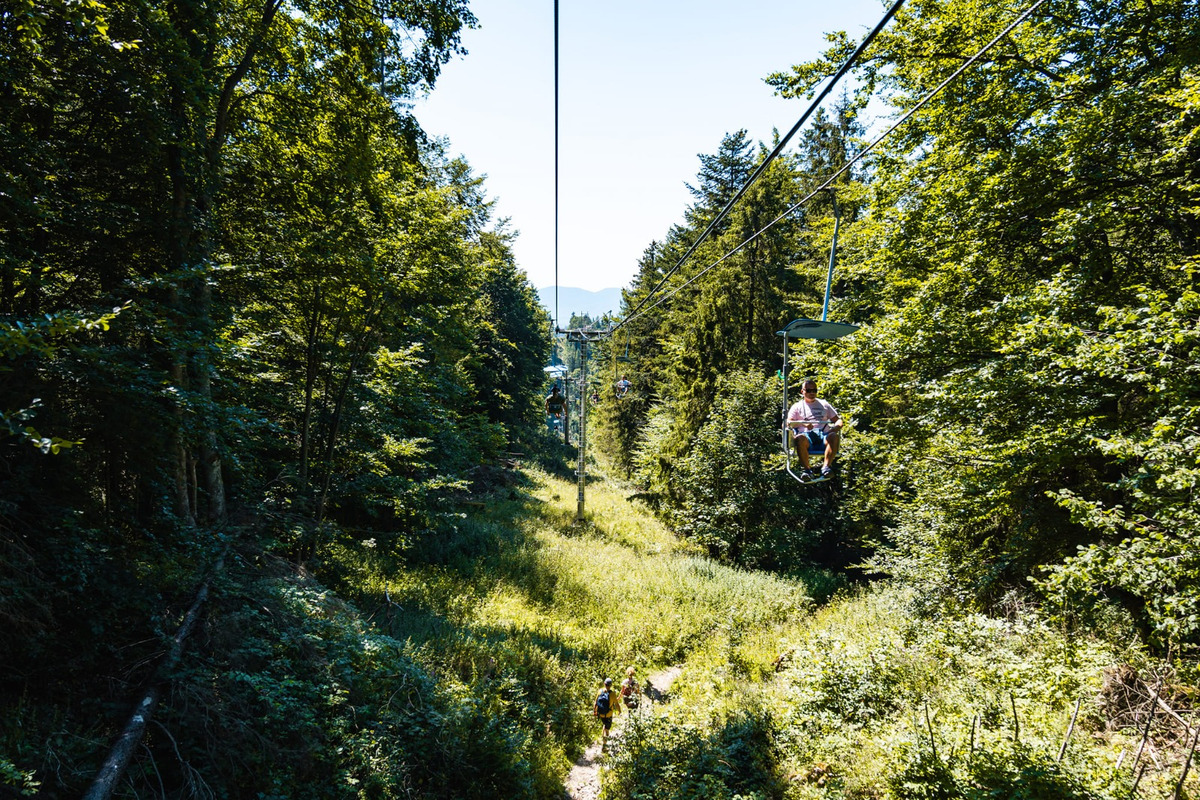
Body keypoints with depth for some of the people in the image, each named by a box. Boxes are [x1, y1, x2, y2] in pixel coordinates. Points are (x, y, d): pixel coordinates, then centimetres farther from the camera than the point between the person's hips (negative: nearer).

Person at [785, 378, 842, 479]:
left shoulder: (824, 404, 31)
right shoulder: (797, 406, 24)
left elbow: (838, 420, 25)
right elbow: (789, 422, 9)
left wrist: (837, 426, 0)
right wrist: (802, 423, -11)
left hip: (824, 434, 2)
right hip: (807, 435, -2)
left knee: (834, 436, -35)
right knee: (800, 438, -39)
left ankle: (826, 467, -46)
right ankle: (807, 469, -42)